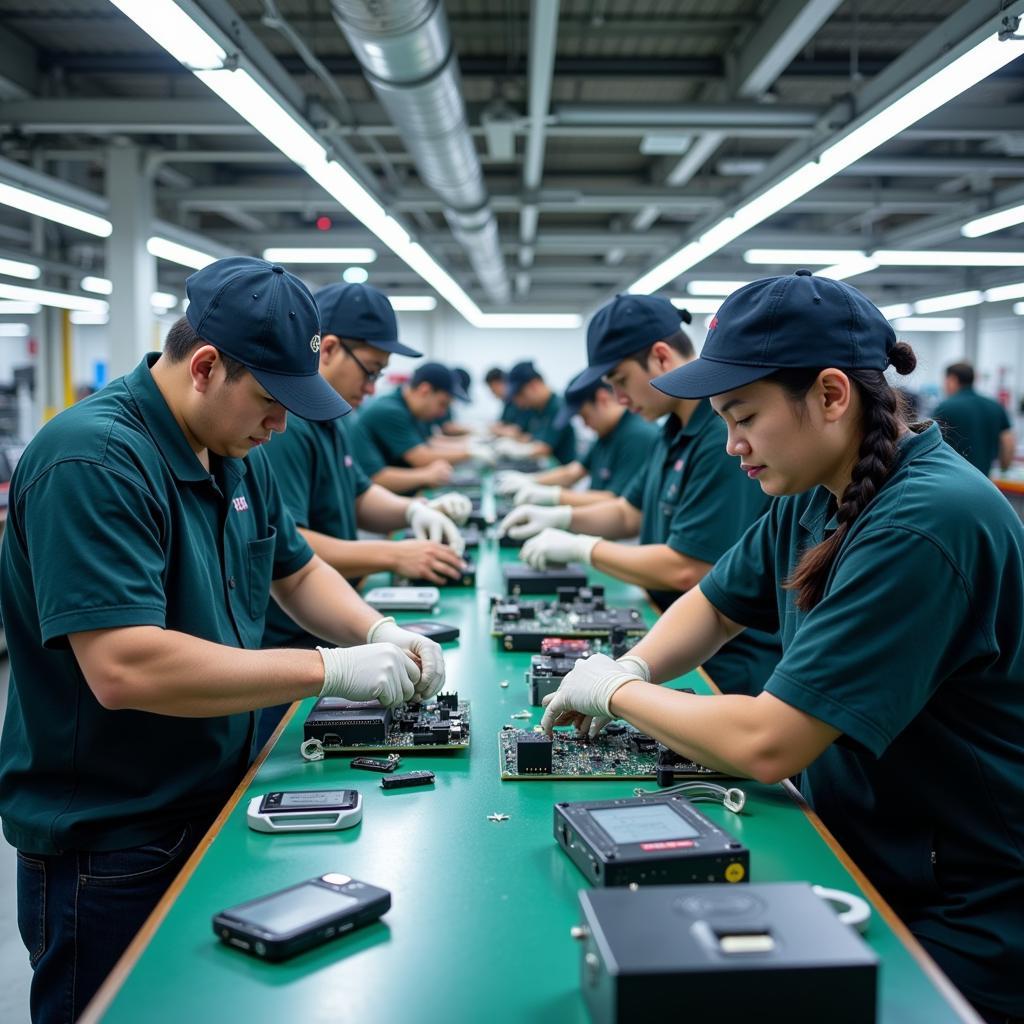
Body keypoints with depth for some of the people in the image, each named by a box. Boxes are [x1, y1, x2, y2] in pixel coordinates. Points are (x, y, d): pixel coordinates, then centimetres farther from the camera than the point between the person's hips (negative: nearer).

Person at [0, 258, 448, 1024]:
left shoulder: (236, 452, 3)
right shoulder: (94, 459, -25)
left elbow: (296, 570, 16)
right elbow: (123, 667, -33)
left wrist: (379, 634, -3)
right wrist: (331, 671, -29)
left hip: (218, 809, 8)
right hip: (107, 851, -8)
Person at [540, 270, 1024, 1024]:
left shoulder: (926, 524, -27)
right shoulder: (814, 498, 0)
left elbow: (767, 744, -29)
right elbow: (713, 606, 16)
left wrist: (618, 690, -13)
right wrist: (636, 668, -4)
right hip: (863, 868, 7)